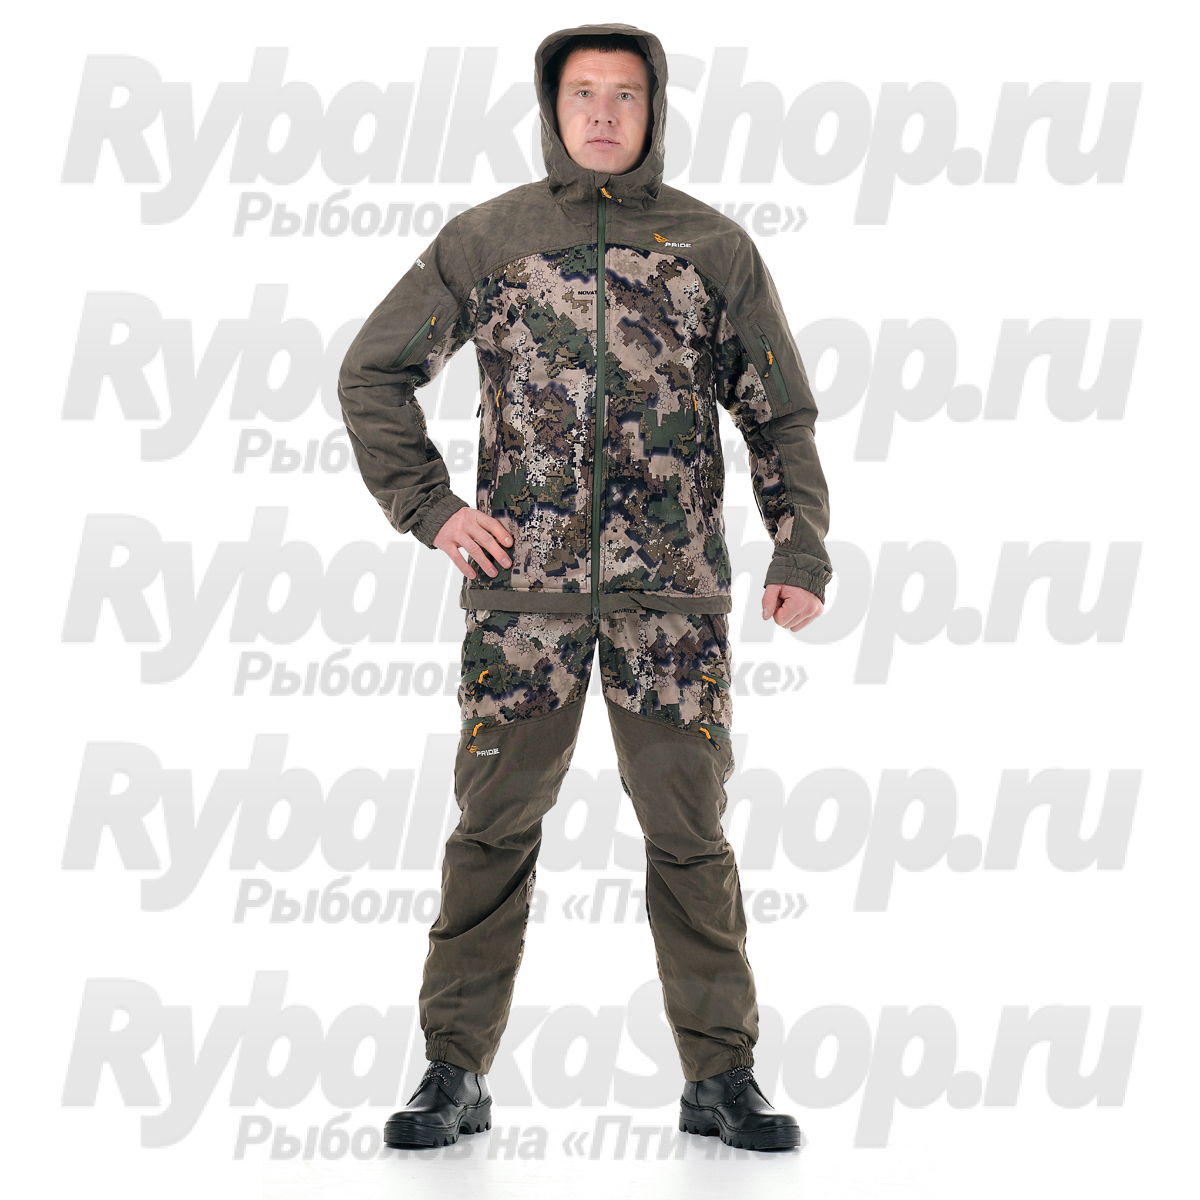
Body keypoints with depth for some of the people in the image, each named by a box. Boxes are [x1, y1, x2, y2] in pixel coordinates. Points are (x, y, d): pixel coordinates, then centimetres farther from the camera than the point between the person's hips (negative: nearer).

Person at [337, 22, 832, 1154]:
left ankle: (720, 1076, 10)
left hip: (673, 591, 0)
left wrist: (801, 553, 0)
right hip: (524, 584, 0)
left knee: (690, 832, 2)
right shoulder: (483, 241, 5)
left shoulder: (713, 248, 7)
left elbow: (780, 415, 11)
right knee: (494, 829, 1)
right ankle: (455, 1074, 10)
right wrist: (429, 508, 3)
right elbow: (372, 372, 13)